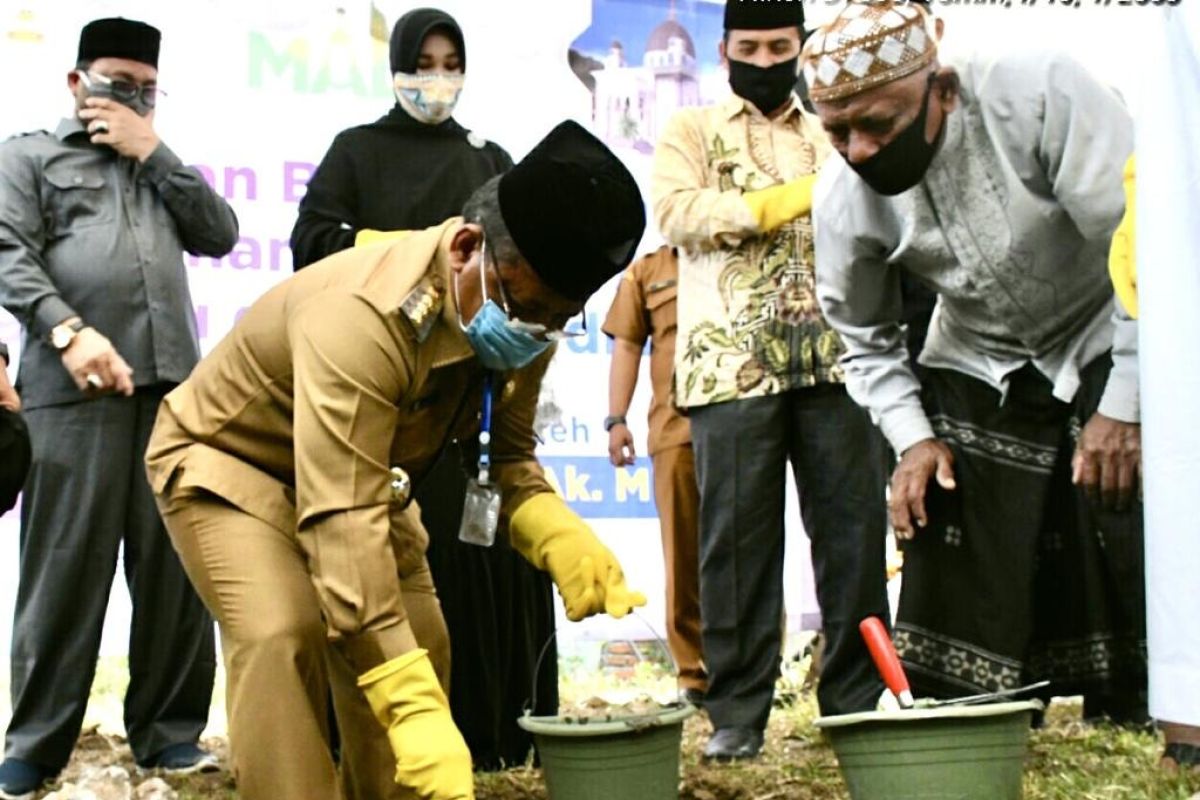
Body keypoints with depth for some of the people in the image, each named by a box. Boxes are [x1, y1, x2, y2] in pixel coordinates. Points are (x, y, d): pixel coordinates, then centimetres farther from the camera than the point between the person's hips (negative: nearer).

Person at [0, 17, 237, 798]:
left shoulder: (160, 167, 27)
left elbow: (220, 234, 12)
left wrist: (154, 152, 6)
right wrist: (69, 332, -18)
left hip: (173, 383, 4)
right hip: (74, 386, -4)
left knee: (177, 564, 3)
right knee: (66, 563, -3)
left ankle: (168, 730, 11)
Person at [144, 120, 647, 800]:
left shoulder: (523, 319, -17)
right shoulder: (361, 318, -42)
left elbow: (508, 456, -6)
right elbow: (342, 524, -47)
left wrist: (559, 538, -30)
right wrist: (417, 715, -52)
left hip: (361, 470, 7)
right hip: (226, 463, -7)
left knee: (419, 644, -1)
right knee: (284, 634, -28)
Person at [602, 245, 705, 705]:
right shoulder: (646, 271, 15)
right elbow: (627, 345, 10)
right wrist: (616, 419, -1)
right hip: (677, 429, 0)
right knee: (683, 556, 0)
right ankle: (694, 673, 6)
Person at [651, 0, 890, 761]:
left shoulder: (834, 137, 22)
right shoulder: (693, 131, 11)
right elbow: (675, 210, -8)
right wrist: (784, 199, -14)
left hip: (836, 361, 3)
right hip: (733, 365, -3)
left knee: (854, 527, 1)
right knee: (737, 536, -3)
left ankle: (860, 699, 9)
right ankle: (737, 713, 2)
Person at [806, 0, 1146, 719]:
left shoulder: (1040, 94, -27)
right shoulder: (842, 197, -13)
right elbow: (867, 340, 4)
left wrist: (1125, 404, -23)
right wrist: (912, 437, -11)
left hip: (1110, 351, -3)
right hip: (978, 374, 3)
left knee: (1137, 576, -11)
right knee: (960, 589, -4)